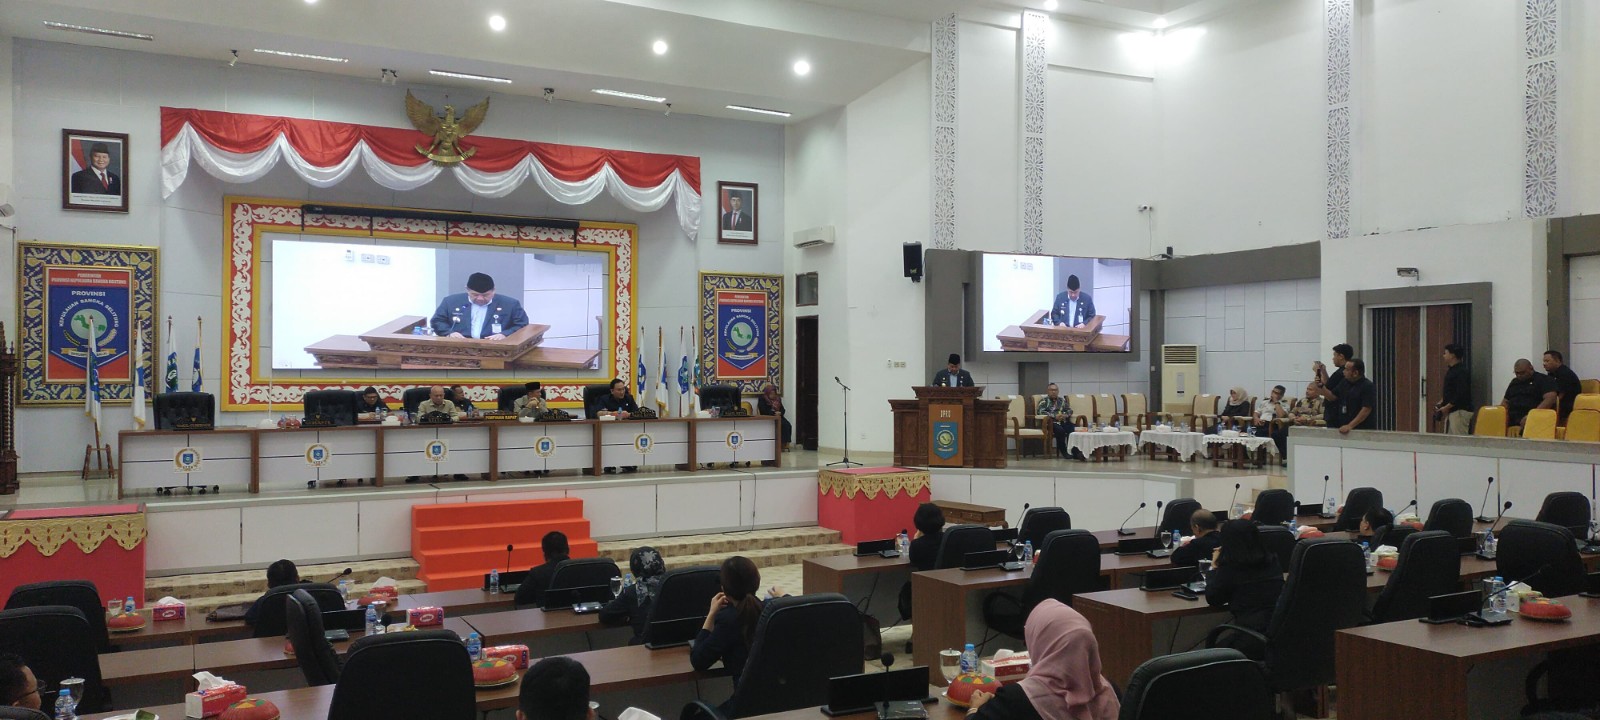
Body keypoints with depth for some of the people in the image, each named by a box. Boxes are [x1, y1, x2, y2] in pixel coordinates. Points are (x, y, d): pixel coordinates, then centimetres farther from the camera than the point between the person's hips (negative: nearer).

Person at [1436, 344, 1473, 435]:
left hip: (1460, 412, -10)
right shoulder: (1451, 370, 16)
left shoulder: (1461, 372, -15)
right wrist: (1441, 403, 10)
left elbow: (1461, 394, -22)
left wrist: (1446, 407, -19)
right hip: (1451, 411, 10)